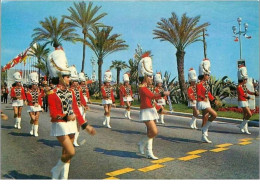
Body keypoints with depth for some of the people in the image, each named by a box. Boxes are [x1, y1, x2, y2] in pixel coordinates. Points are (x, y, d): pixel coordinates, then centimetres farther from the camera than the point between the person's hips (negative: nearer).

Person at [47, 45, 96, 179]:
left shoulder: (70, 93, 6)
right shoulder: (53, 94, -12)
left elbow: (76, 110, 8)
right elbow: (53, 113, -16)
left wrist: (86, 125, 5)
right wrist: (66, 117, -34)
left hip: (71, 125, 6)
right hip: (60, 126, -6)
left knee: (66, 153, 14)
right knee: (71, 152, -11)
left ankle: (64, 178, 28)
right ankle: (56, 170, 16)